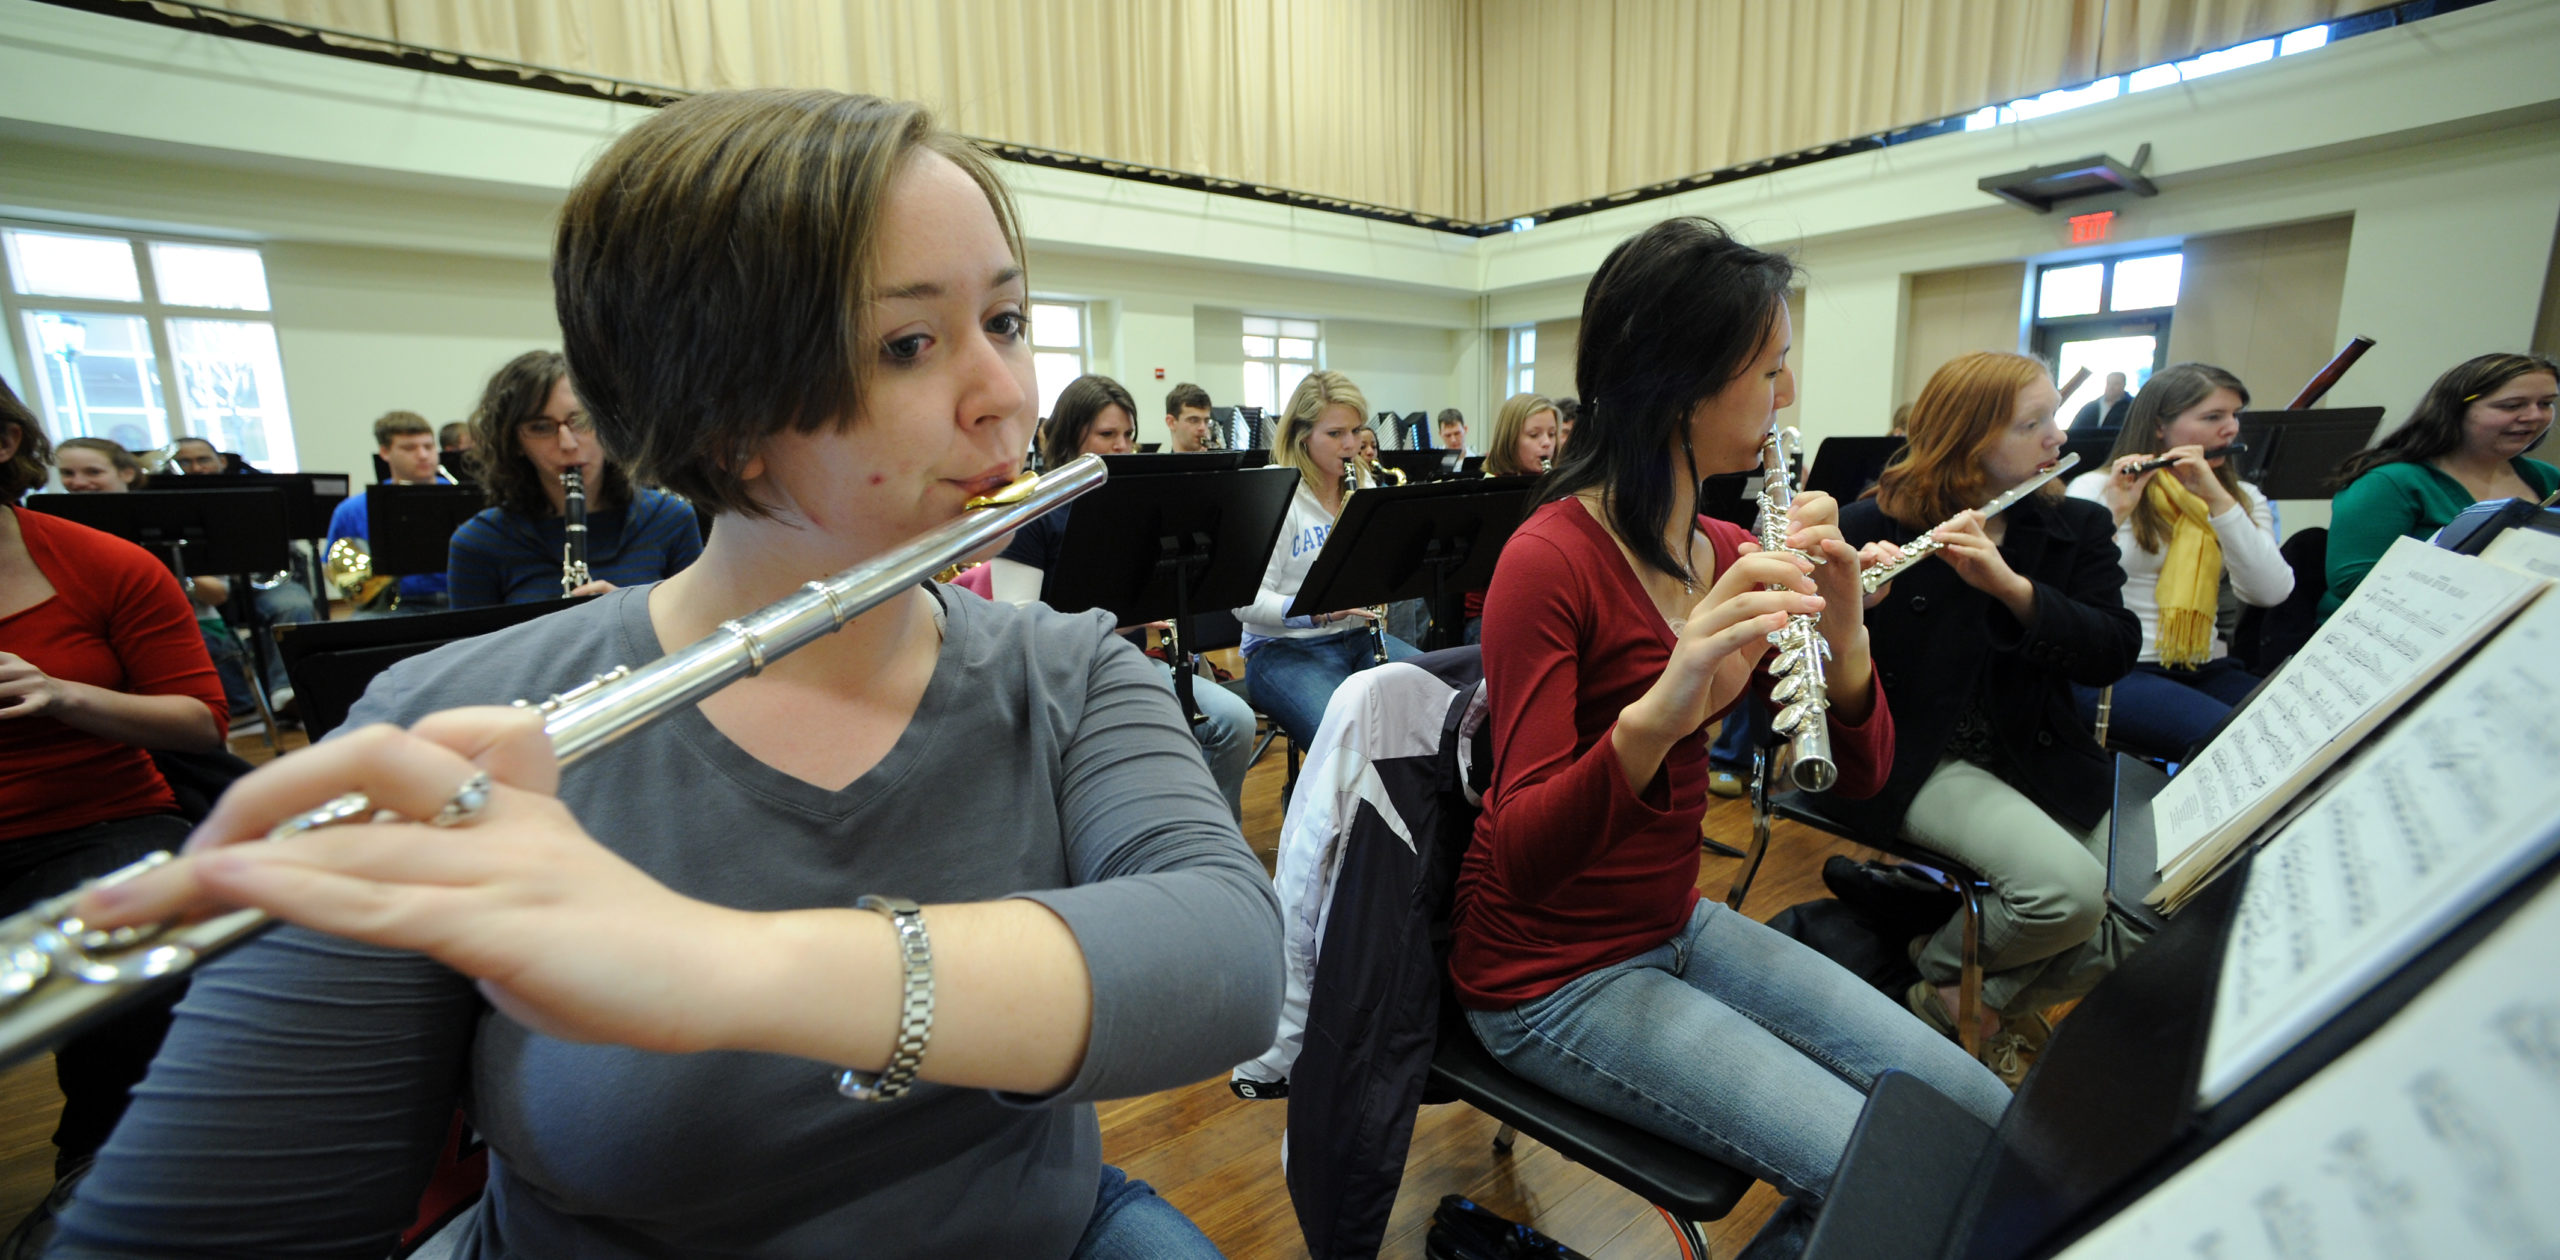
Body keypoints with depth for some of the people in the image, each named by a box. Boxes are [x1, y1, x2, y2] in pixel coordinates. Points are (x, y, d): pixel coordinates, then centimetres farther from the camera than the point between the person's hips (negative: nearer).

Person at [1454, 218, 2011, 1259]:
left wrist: (1842, 627, -18)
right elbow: (1522, 858, -28)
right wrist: (1653, 716, -44)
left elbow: (1860, 774, 0)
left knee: (1982, 1117, 4)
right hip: (1551, 976, -7)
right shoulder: (1551, 559, -22)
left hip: (1676, 926, 7)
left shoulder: (1727, 553, 1)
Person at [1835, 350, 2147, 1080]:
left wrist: (2010, 586, -23)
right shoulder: (1876, 526, -7)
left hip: (2045, 760, 6)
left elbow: (2113, 654, -7)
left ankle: (1994, 997, 15)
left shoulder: (2078, 528, 7)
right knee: (2069, 888, -28)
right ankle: (1940, 970, 5)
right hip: (1920, 759, -6)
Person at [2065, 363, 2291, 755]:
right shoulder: (2095, 488, 1)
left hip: (2208, 670, 5)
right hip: (2113, 669, -5)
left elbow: (2271, 593, -5)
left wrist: (2218, 499, -11)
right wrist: (2113, 514, -22)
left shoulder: (2243, 498, 14)